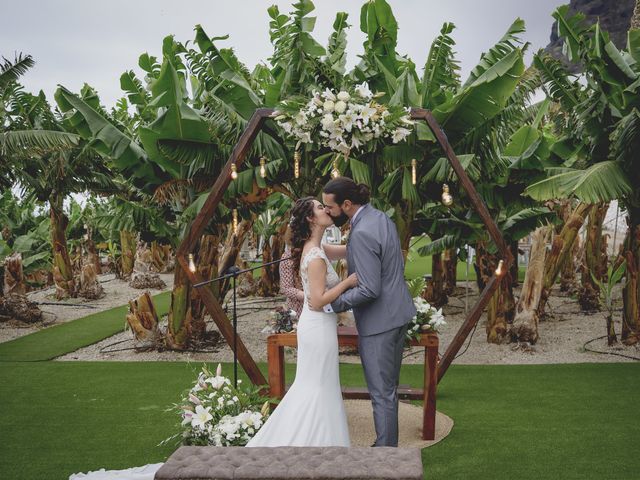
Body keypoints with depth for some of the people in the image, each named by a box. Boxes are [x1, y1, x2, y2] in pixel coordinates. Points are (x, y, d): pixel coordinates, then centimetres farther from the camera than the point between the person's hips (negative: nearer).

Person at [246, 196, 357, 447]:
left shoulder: (313, 248, 7)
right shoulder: (316, 257, -21)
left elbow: (346, 249, 17)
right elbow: (318, 301, -24)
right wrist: (348, 281, -19)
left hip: (314, 325, 10)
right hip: (319, 326, -10)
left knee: (309, 386, 18)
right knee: (320, 388, 3)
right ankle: (315, 440, 14)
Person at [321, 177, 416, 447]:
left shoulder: (362, 234, -23)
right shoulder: (380, 217, 7)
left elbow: (369, 290, -24)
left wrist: (331, 303, -17)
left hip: (379, 322, -10)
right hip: (397, 313, 10)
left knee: (382, 392, 0)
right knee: (389, 387, 19)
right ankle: (388, 444, 30)